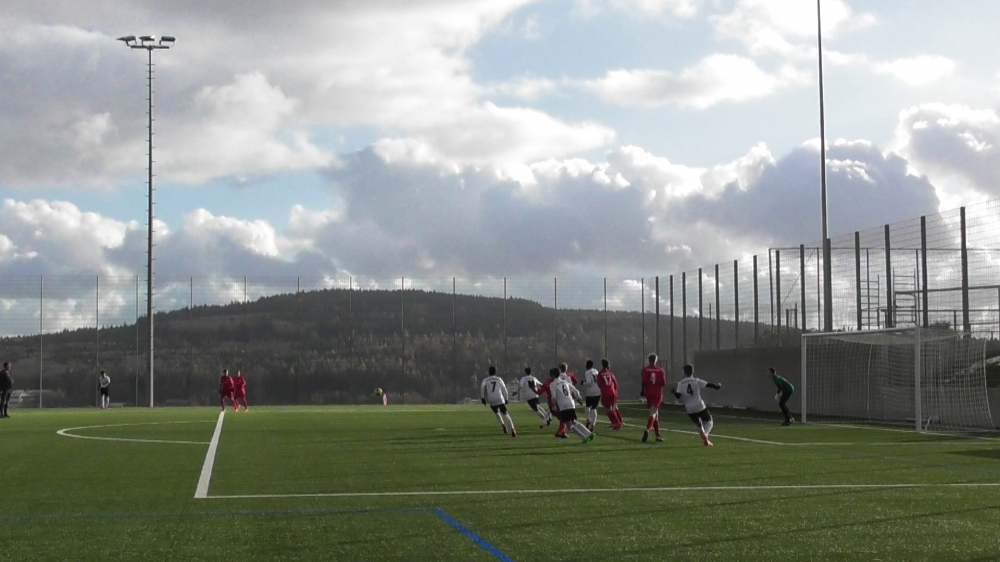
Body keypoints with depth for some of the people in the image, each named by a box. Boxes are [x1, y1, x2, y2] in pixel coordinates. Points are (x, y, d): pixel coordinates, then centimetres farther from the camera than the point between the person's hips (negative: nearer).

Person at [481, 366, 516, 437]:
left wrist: (482, 397, -9)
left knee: (496, 413, 28)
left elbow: (482, 387, -6)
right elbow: (504, 389, 13)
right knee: (505, 415, -2)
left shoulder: (485, 380, 12)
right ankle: (512, 430, -17)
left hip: (491, 401, 1)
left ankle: (503, 425, 11)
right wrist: (506, 399, 26)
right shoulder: (499, 379, 14)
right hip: (500, 400, -1)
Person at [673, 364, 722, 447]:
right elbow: (709, 385, -6)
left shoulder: (680, 383, -2)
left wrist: (674, 392, 13)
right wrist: (717, 385, 13)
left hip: (689, 409, 2)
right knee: (708, 422, 12)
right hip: (700, 406, -2)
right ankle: (705, 434, -16)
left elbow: (678, 396, -10)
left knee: (699, 424, 23)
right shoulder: (696, 381, -4)